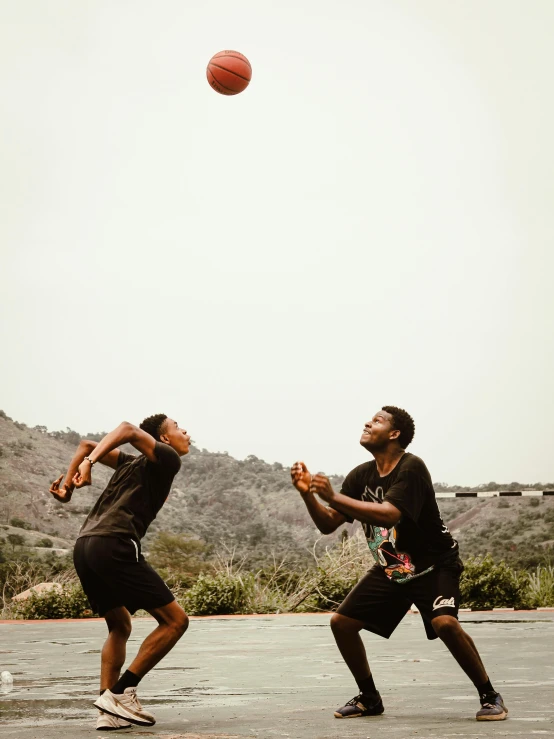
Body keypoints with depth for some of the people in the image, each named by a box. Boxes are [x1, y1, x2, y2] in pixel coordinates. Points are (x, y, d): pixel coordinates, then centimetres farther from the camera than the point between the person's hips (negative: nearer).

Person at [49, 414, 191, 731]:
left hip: (85, 548, 9)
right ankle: (121, 693, -6)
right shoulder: (167, 460, 5)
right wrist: (89, 464, -15)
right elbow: (130, 430, -10)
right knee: (175, 620, -3)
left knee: (120, 627, 21)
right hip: (115, 546, -9)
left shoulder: (134, 463, 28)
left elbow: (87, 444, 29)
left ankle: (110, 712, 10)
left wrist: (67, 484, 24)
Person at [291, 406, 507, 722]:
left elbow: (388, 515, -37)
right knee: (341, 622, -2)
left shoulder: (411, 468, -22)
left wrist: (333, 497, -37)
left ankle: (490, 696, -11)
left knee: (445, 623, -29)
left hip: (433, 565, -7)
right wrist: (307, 493, -19)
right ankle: (370, 698, 16)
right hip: (390, 569, 7)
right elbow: (328, 525, -1)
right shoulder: (361, 476, -1)